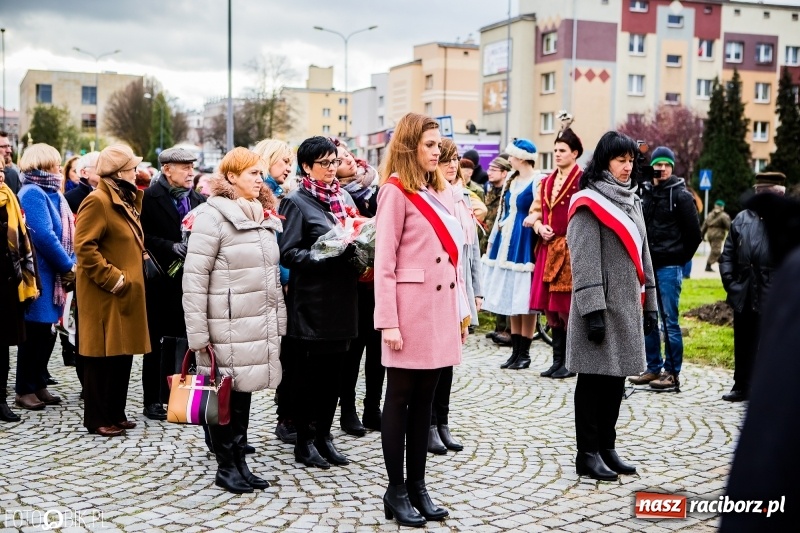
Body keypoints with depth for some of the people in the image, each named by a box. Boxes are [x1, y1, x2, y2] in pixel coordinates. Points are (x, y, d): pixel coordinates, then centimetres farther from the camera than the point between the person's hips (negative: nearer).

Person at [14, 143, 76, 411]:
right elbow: (43, 236, -21)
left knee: (46, 332, 12)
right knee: (34, 332, -2)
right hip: (39, 276, -9)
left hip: (52, 275, 9)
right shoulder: (32, 193, -13)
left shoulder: (51, 194, 16)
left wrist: (70, 264, -2)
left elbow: (66, 232, 13)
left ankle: (39, 385, 21)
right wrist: (68, 267, -13)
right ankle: (25, 390, 6)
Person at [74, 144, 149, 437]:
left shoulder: (124, 199, 17)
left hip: (126, 293, 10)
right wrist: (111, 278, -21)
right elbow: (84, 246, -21)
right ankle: (97, 419, 8)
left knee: (123, 353, 13)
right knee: (103, 355, -2)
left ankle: (116, 413, 23)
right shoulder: (97, 201, -15)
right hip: (105, 295, -10)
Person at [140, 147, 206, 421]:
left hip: (190, 281, 4)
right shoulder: (149, 198, -4)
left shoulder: (200, 200, 12)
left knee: (183, 340, 7)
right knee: (156, 342, 5)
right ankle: (152, 401, 14)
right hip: (161, 282, -4)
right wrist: (172, 247, -19)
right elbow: (143, 236, -11)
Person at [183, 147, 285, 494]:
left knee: (245, 391, 12)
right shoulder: (213, 216, -10)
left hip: (259, 324, 7)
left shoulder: (264, 216, 14)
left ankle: (239, 462, 22)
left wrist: (278, 320, 14)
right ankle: (226, 467, 15)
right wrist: (197, 331, -16)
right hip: (226, 326, -7)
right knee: (225, 394, 3)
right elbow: (194, 277, -13)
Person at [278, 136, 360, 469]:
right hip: (312, 301, -6)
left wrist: (355, 251, -2)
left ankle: (324, 436, 24)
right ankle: (304, 441, 16)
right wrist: (326, 256, -23)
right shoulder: (297, 202, -5)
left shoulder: (344, 198, 14)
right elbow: (288, 253, -12)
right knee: (309, 373, 3)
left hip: (342, 299, 6)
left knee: (334, 371, 11)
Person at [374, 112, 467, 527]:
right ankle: (396, 491, 13)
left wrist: (461, 309, 13)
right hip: (410, 308, -7)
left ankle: (417, 486, 20)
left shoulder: (440, 192, 14)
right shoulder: (396, 191, -7)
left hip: (440, 309, 7)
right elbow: (384, 262, -12)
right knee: (400, 399, 3)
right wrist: (388, 321, -17)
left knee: (424, 400, 12)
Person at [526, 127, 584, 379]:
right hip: (548, 249, 7)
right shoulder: (546, 182, 16)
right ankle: (558, 359, 19)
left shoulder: (583, 180, -8)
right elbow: (535, 211, 20)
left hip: (570, 251, -7)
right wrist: (539, 226, 1)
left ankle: (571, 361, 8)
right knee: (551, 309, 10)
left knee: (567, 308, -3)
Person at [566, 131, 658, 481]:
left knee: (616, 379, 11)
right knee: (594, 380, -1)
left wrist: (649, 303, 16)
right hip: (601, 306, -7)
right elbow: (584, 261, -15)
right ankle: (587, 453, 7)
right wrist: (593, 311, -20)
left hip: (627, 305, 7)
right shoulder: (589, 203, -9)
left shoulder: (632, 200, 15)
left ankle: (607, 447, 21)